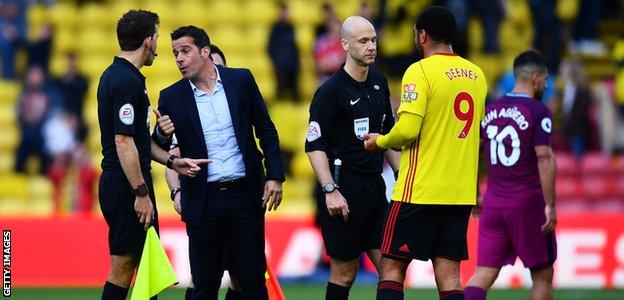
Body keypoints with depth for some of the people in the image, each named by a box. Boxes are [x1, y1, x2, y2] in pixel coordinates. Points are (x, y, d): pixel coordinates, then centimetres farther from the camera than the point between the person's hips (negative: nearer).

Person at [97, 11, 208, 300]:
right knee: (123, 268, -6)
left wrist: (172, 161, 17)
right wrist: (141, 192, -20)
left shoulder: (115, 75, 15)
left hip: (118, 183, 10)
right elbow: (124, 142, -21)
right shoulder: (127, 81, -17)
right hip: (126, 186, -10)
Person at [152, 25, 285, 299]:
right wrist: (163, 134, -19)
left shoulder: (241, 80, 2)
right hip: (204, 201, 0)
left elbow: (266, 130, 7)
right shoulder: (171, 97, 1)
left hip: (245, 194, 0)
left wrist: (274, 176, -1)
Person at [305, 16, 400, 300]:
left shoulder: (379, 84, 12)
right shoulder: (331, 90, -9)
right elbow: (314, 146, -12)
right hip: (343, 188, -7)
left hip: (375, 186, 7)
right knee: (344, 273, -2)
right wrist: (330, 190, -19)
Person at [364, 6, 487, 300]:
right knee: (448, 274, 6)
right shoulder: (476, 74, 10)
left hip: (421, 190, -6)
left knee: (392, 267, 3)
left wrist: (380, 141, 0)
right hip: (461, 193, 6)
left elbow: (407, 130, -19)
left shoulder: (421, 71, -11)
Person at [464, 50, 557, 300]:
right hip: (528, 204, -5)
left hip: (493, 204, 5)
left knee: (484, 275, 1)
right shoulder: (538, 112, -8)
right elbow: (544, 158, -16)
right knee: (542, 276, 9)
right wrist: (550, 206, -14)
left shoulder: (490, 110, 9)